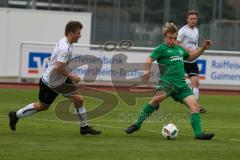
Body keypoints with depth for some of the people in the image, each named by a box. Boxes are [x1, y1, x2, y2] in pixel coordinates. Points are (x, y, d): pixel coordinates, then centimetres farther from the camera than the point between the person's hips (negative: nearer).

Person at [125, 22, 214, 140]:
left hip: (181, 84, 6)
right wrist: (147, 71, -25)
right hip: (167, 81, -6)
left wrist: (203, 48, 34)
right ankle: (138, 124, -20)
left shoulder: (179, 49, 24)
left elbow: (191, 56, 43)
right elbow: (149, 60, -7)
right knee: (158, 98, -31)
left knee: (194, 105, -8)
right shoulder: (161, 48, 5)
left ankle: (198, 133, -6)